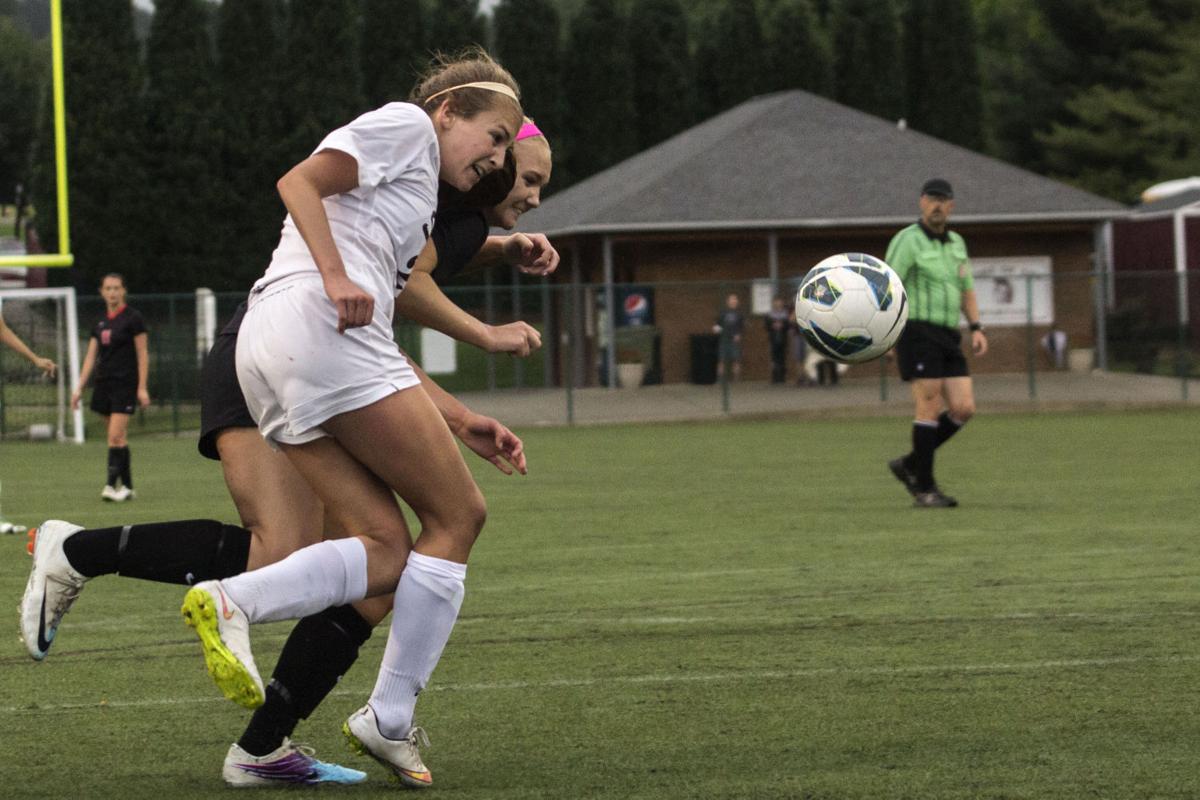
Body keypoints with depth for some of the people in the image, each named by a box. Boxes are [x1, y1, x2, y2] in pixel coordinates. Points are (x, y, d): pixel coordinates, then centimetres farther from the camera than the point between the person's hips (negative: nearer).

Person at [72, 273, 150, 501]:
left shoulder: (132, 318, -5)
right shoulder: (100, 323, 12)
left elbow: (142, 354, -6)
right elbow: (91, 357, 14)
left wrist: (142, 387, -11)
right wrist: (79, 388, 8)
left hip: (125, 384, -6)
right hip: (103, 384, 6)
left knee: (116, 436, -15)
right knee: (119, 438, 8)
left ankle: (112, 484, -16)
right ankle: (127, 486, 12)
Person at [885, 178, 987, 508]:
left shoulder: (956, 243, 18)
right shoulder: (907, 240, -6)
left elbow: (967, 291, 23)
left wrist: (976, 329, 9)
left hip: (948, 340, 7)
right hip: (918, 330, -7)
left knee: (963, 409, -3)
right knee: (930, 408, -10)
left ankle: (911, 465, 12)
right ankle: (924, 489, -2)